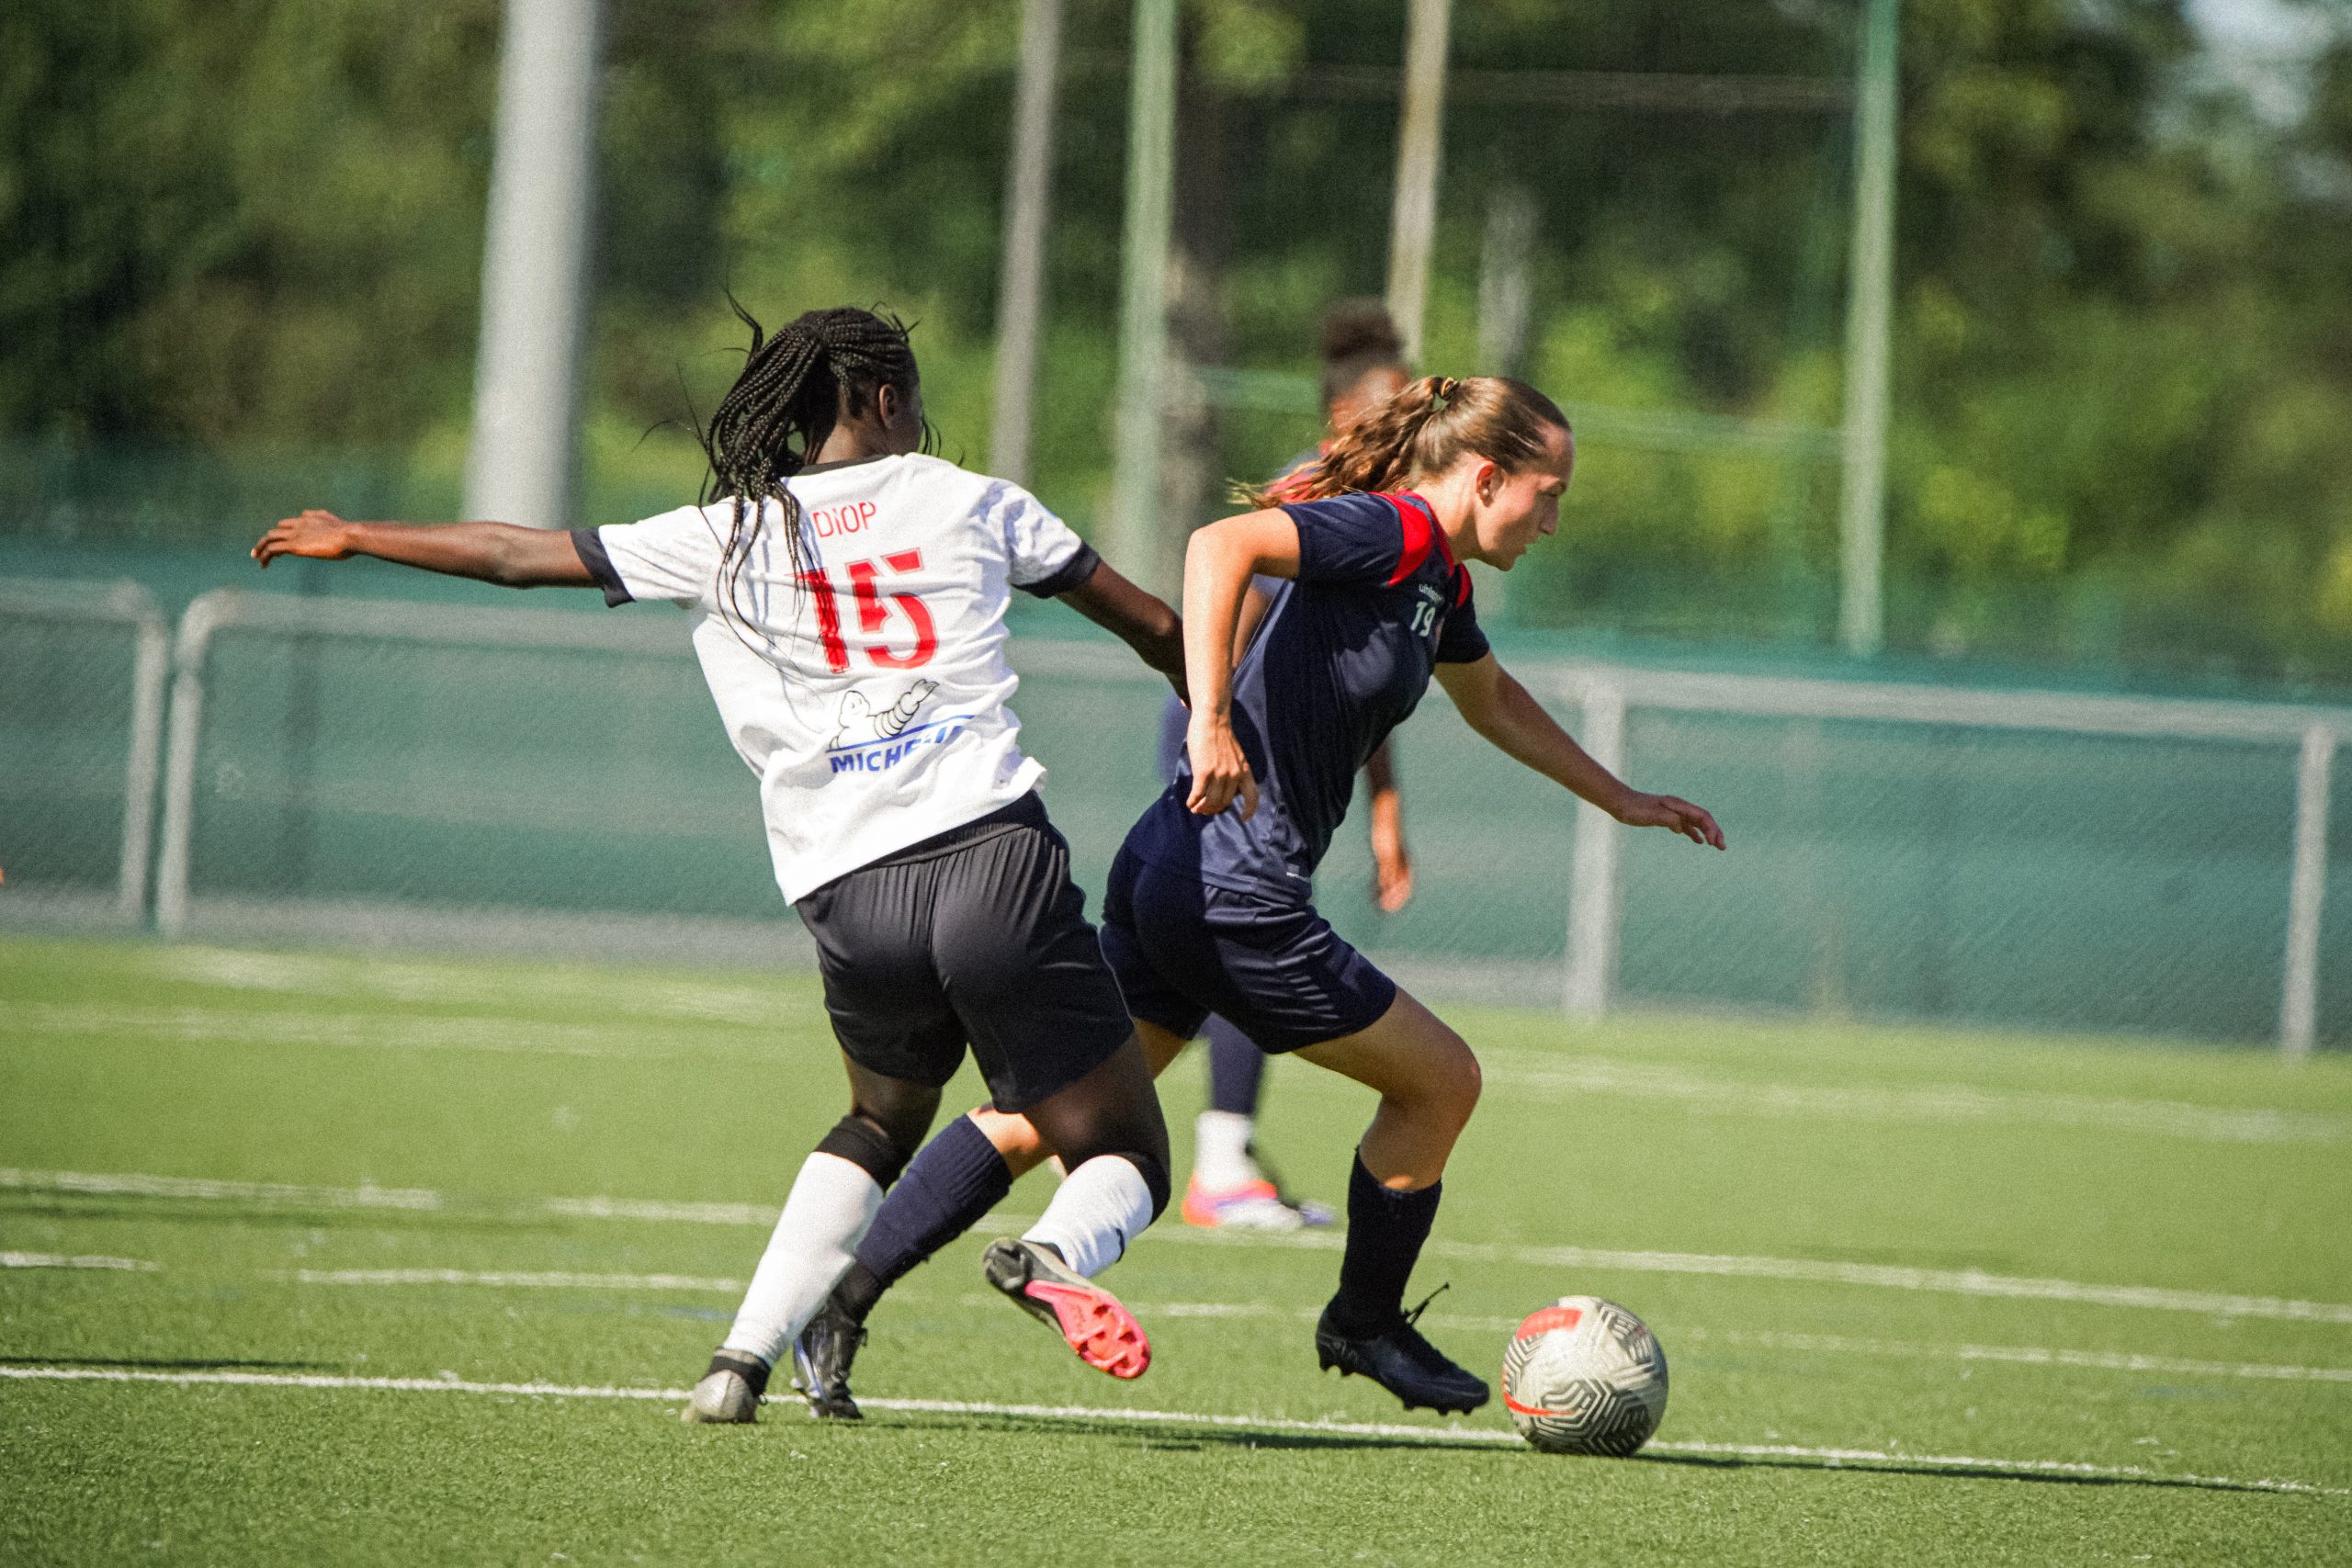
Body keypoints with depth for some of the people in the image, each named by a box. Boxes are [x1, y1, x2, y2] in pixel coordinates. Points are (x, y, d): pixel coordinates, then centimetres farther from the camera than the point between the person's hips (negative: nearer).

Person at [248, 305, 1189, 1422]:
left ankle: (745, 1353, 13)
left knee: (882, 1121, 30)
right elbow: (1154, 627, 17)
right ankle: (1054, 1254, -28)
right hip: (996, 857, -3)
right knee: (1126, 1164, 7)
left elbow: (521, 556, 18)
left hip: (850, 899, 3)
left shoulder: (724, 537, 11)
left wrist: (353, 538, 33)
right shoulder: (967, 502, 10)